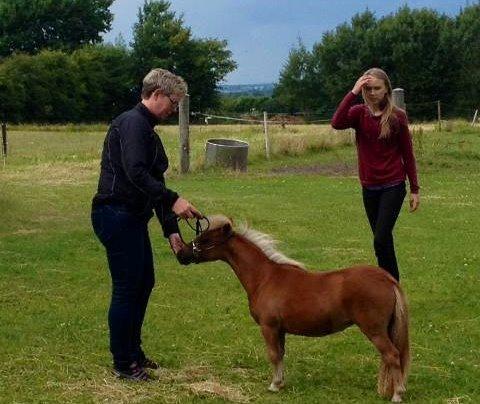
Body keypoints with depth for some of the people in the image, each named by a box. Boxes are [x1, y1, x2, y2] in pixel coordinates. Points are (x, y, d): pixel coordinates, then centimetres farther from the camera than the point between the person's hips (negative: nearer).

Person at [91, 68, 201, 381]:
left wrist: (172, 230, 14)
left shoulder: (148, 131, 18)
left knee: (144, 283, 17)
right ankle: (123, 364, 9)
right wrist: (173, 200, -27)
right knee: (127, 288, -3)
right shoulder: (132, 123, -14)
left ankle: (133, 352, 30)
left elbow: (155, 183, 18)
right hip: (116, 215, -10)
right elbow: (135, 173, -27)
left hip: (133, 218, 10)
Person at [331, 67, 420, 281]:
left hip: (393, 186, -3)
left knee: (381, 239, -14)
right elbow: (337, 123, -23)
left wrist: (414, 189, 1)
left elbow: (407, 154, 0)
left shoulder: (397, 116, -6)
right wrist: (353, 92, -23)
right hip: (369, 187, 4)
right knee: (382, 240, 13)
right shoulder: (359, 113, 0)